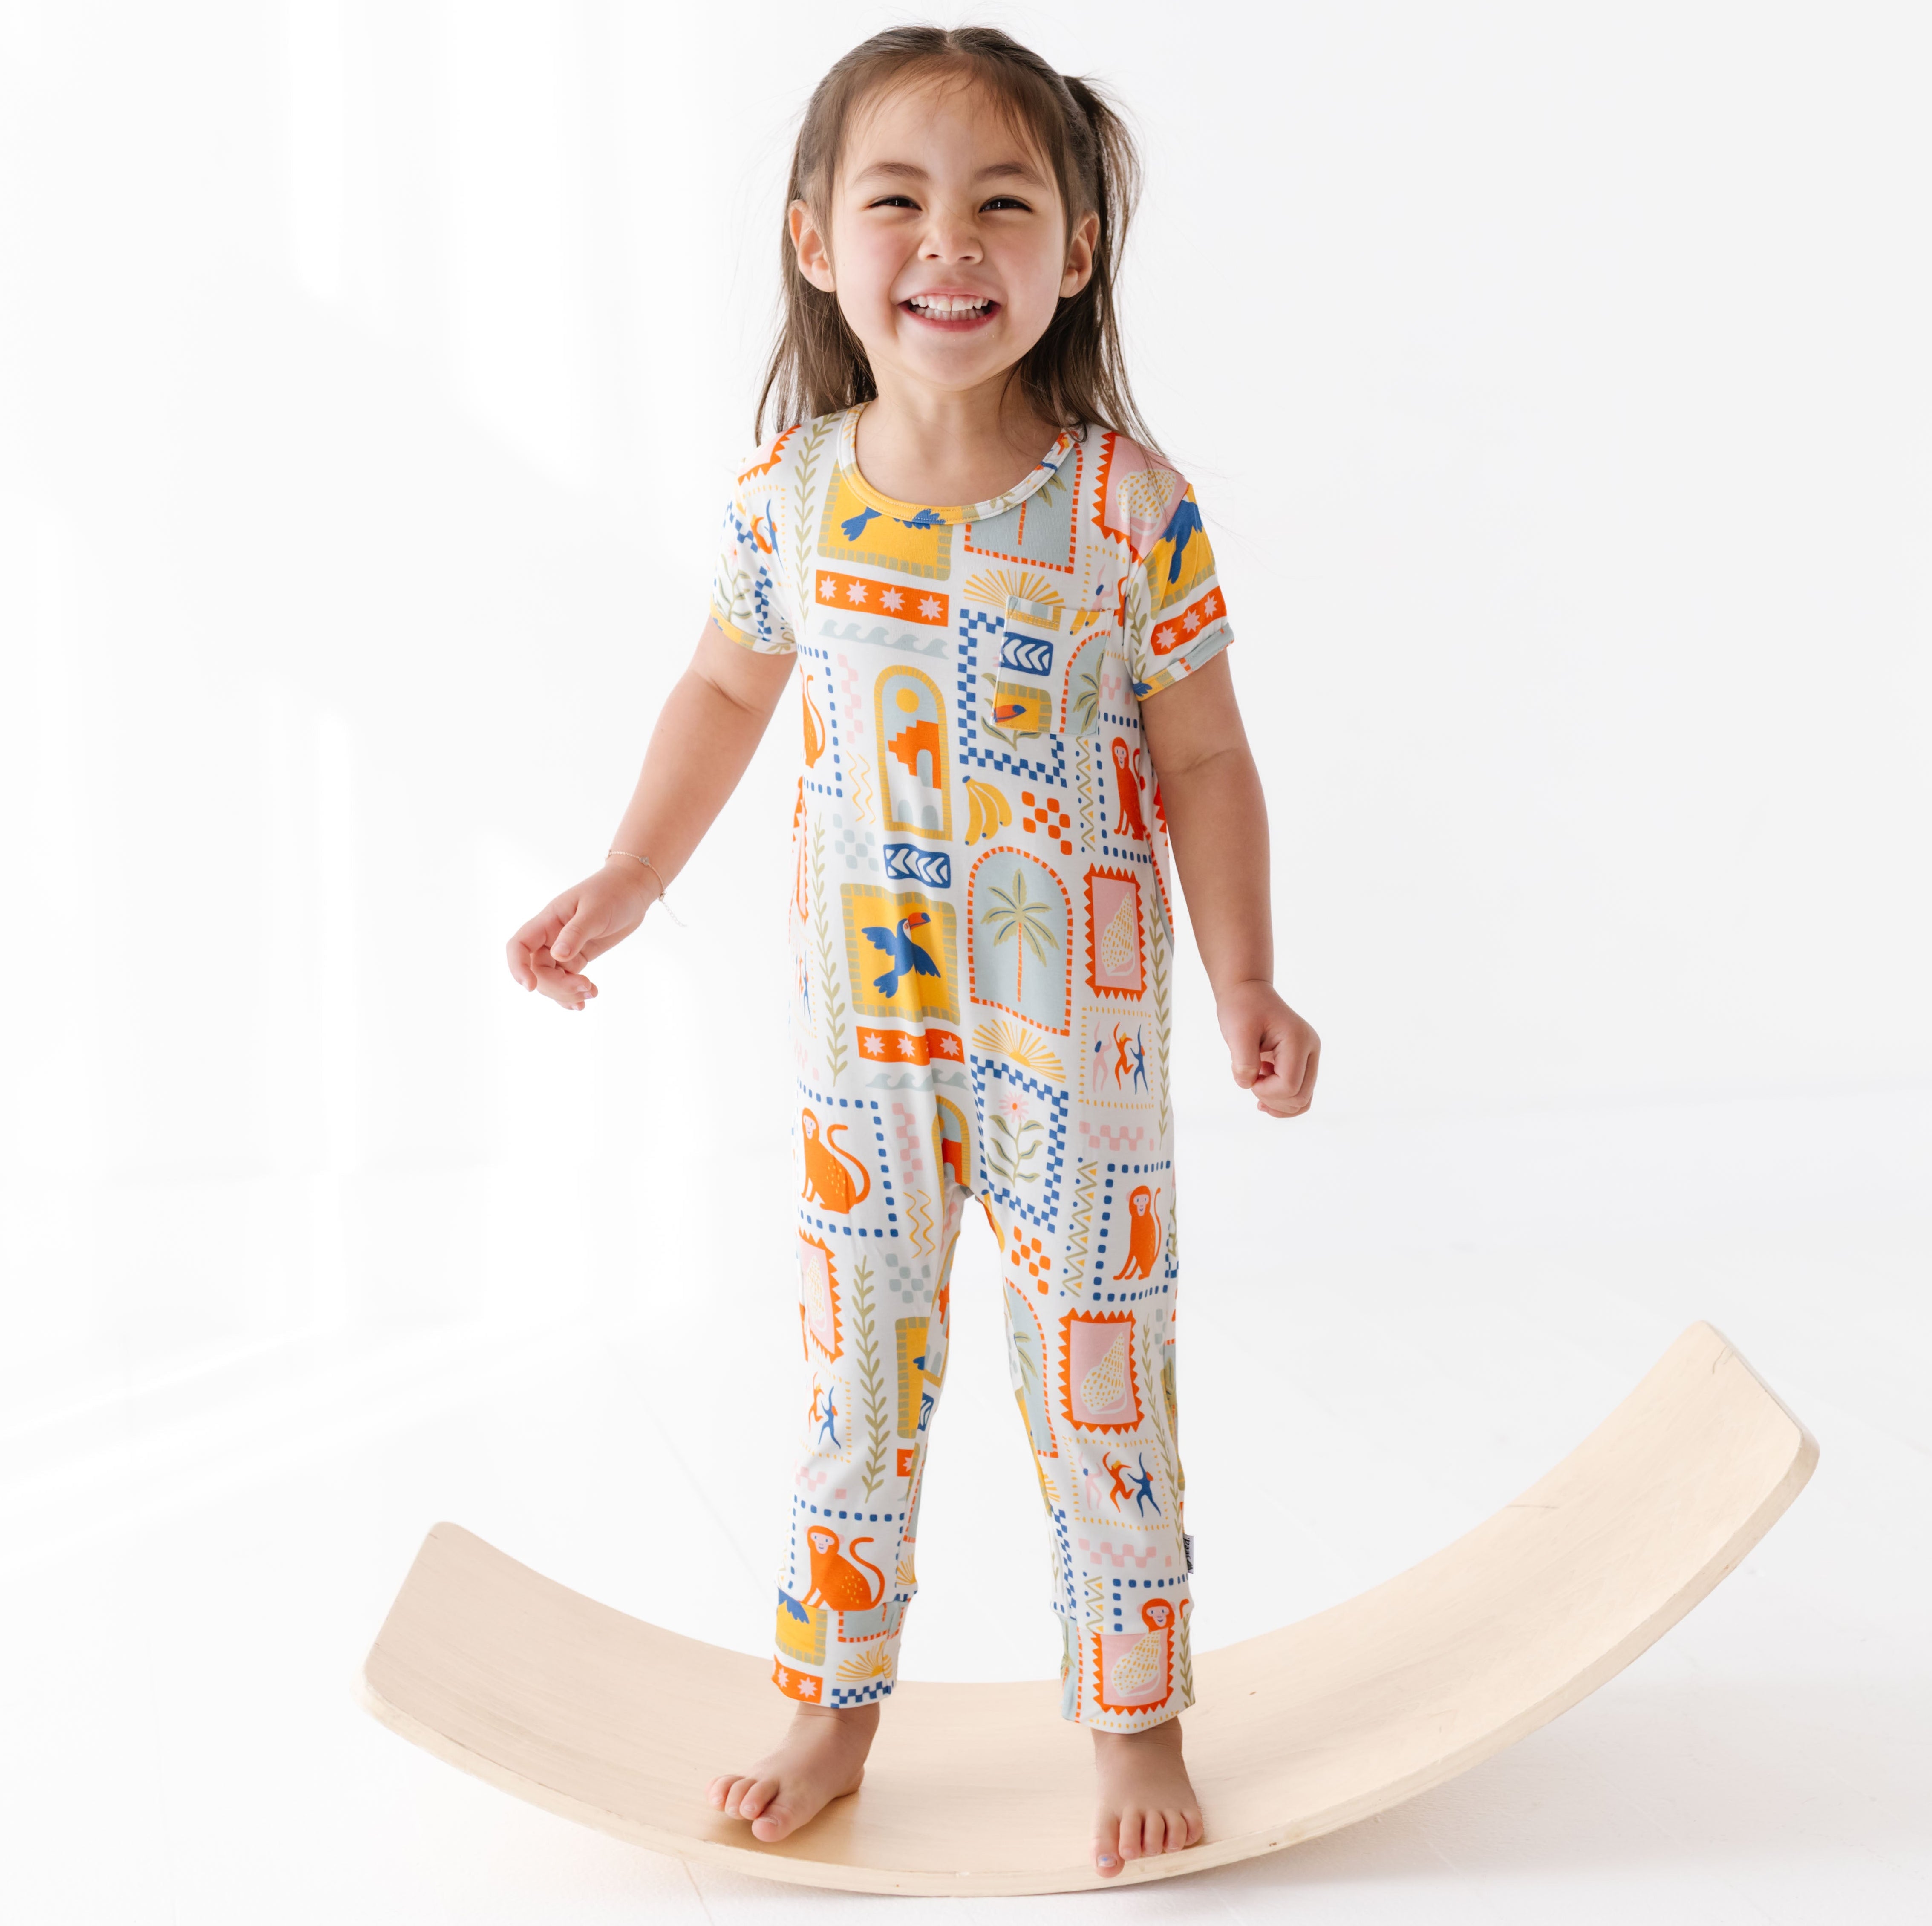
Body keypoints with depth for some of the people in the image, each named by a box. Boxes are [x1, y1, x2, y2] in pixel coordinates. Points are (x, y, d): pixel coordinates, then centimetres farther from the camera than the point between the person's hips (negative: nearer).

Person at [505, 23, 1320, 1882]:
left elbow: (1203, 758, -6)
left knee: (1096, 1374, 9)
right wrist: (626, 883, 6)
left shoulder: (1130, 503, -14)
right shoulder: (789, 490, -6)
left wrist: (1247, 988, -9)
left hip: (1076, 1029, -2)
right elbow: (727, 689, 11)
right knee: (853, 1369, 15)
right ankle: (831, 1701, 32)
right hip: (863, 1023, 3)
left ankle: (1136, 1718, 27)